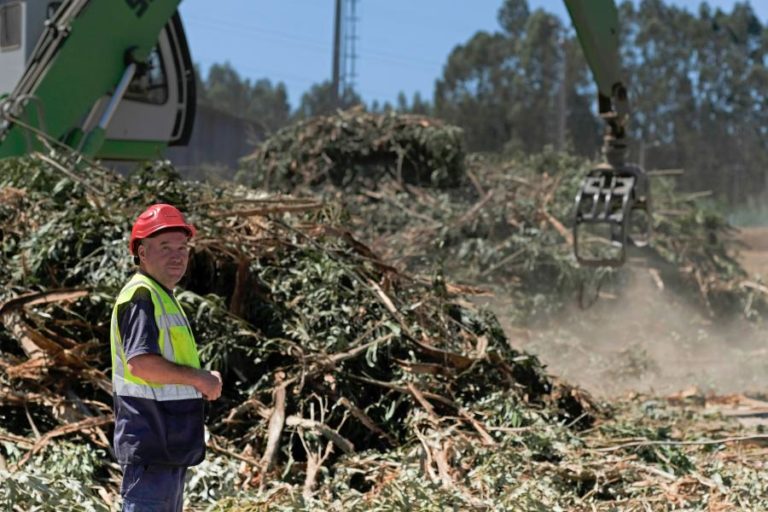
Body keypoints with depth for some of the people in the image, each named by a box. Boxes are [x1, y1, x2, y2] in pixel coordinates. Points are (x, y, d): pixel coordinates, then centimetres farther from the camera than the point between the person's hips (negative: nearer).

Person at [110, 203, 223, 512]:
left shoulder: (164, 298, 20)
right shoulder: (141, 295, -14)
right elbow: (140, 362, -27)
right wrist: (198, 377, -17)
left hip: (172, 446, 11)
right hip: (150, 443, -11)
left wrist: (203, 382, 11)